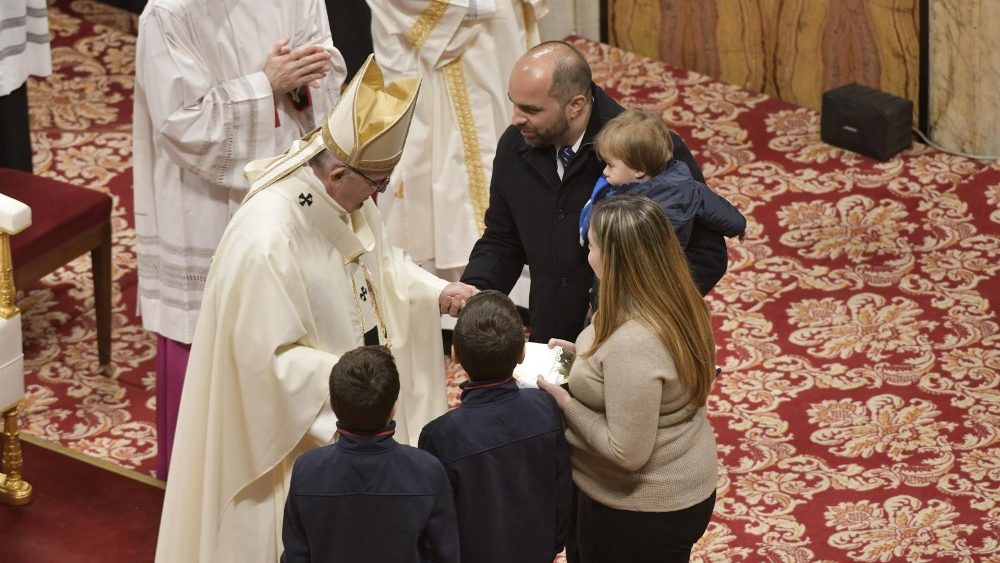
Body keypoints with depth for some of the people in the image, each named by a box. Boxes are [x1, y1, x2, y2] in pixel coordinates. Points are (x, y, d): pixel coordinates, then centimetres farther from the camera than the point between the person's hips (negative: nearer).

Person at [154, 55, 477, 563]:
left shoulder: (347, 197, -8)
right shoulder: (265, 240, -34)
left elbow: (378, 261, 12)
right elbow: (268, 359, -26)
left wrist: (436, 292, -3)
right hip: (292, 423, -8)